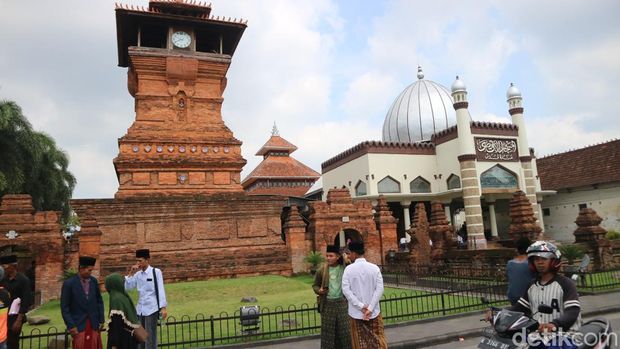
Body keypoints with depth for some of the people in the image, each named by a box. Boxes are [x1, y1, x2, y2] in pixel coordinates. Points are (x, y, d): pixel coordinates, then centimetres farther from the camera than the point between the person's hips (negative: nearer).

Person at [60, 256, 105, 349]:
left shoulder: (94, 281, 2)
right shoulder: (69, 283, -10)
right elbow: (65, 308, -8)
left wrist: (101, 320, 6)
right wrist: (71, 326, -11)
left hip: (94, 325, 3)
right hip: (78, 326, -3)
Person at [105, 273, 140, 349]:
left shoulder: (116, 299, -16)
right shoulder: (125, 296, 8)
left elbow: (116, 323, -19)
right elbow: (132, 319, 13)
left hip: (121, 339, -8)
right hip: (129, 338, 8)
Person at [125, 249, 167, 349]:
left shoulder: (156, 272, -7)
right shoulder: (138, 274, 7)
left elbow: (160, 290, -9)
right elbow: (127, 287, 6)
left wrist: (163, 308, -14)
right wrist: (131, 273, -3)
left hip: (151, 309, -5)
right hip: (140, 309, 5)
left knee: (150, 337, 1)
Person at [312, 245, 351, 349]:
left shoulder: (345, 267, -3)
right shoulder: (322, 270, -3)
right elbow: (315, 285, 8)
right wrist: (319, 290, -14)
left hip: (342, 302, 1)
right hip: (327, 304, 0)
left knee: (345, 330, 10)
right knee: (327, 331, 7)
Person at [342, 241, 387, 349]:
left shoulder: (349, 269, -7)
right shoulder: (374, 268, -4)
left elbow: (346, 290, -12)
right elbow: (379, 289, -9)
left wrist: (361, 306, -11)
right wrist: (370, 308, -10)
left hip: (356, 312, -1)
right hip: (373, 312, 1)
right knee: (377, 339, 12)